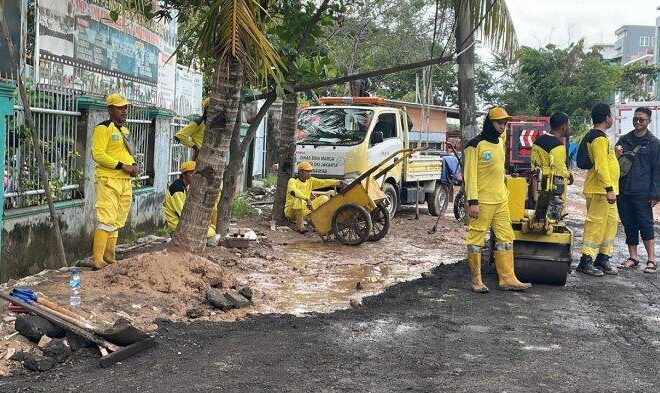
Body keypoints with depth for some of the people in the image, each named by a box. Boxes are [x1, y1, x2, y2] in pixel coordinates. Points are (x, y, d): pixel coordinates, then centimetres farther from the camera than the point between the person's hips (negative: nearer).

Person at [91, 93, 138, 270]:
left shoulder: (124, 130, 19)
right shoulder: (103, 128, -7)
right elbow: (98, 154, -17)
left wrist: (133, 166, 7)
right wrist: (122, 166, -18)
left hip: (125, 181, 9)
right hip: (108, 180, -8)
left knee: (117, 222, 12)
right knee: (106, 220, -12)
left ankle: (109, 257, 21)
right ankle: (97, 261, -10)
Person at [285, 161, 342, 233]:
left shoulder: (310, 181, 6)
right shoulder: (293, 181, -12)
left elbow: (323, 182, -6)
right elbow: (293, 191, -34)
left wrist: (339, 182, -21)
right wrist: (307, 199, -47)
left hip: (304, 211, 6)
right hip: (291, 211, -6)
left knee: (324, 198, -1)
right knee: (299, 200, -38)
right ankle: (299, 225, -30)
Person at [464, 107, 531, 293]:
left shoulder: (500, 142, 14)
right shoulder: (476, 145, -12)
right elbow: (470, 175, -15)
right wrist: (472, 202, -20)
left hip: (501, 200, 9)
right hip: (482, 201, -9)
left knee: (505, 238, 8)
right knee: (476, 240, -1)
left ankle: (508, 278, 13)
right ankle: (476, 281, 7)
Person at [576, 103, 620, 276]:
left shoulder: (594, 136, 17)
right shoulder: (600, 138, -16)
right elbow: (601, 166, -23)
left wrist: (615, 154, 19)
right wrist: (609, 189, -24)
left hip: (605, 190, 11)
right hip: (600, 190, -11)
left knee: (610, 223, 14)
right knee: (596, 224, -7)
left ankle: (602, 259, 21)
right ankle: (586, 261, -4)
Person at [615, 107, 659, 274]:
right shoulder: (624, 140, 13)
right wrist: (617, 155, -5)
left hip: (642, 192, -4)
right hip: (623, 190, 5)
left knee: (646, 225, -3)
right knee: (629, 225, 9)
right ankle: (633, 257, 18)